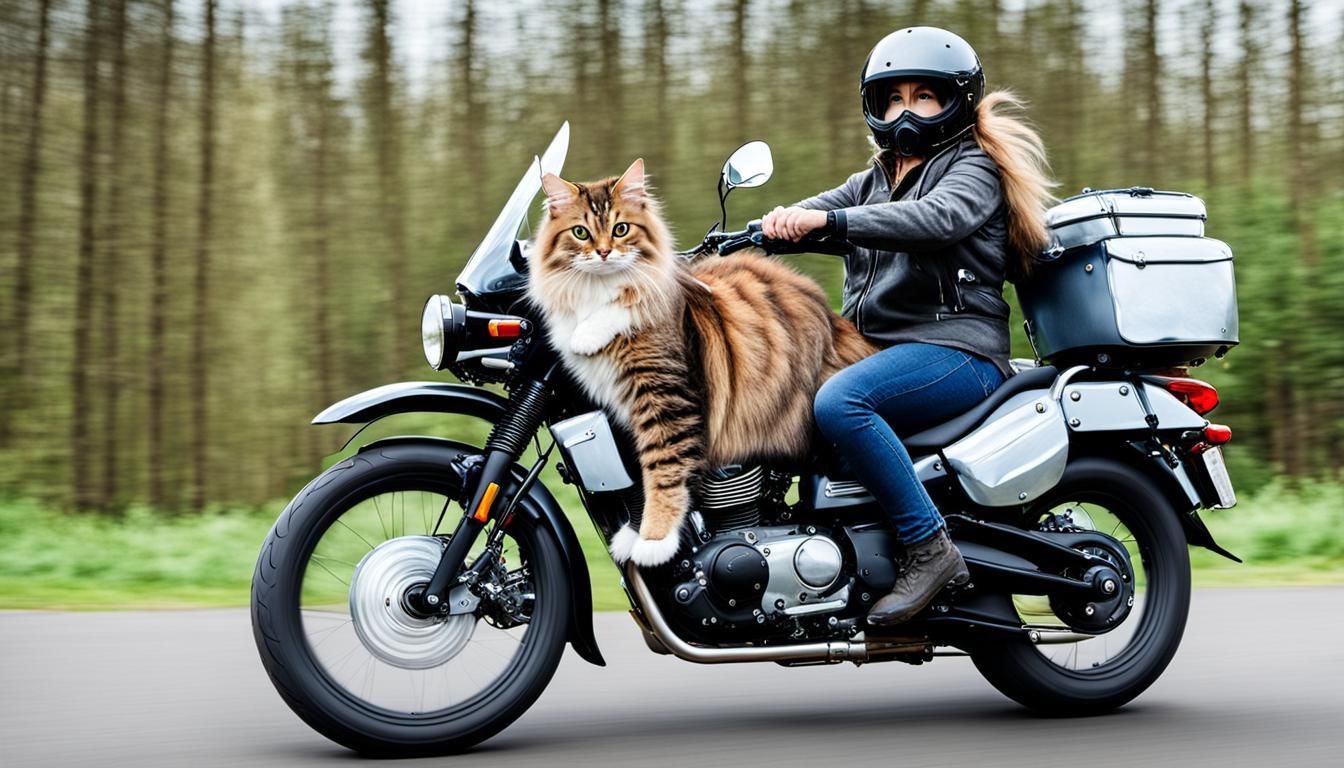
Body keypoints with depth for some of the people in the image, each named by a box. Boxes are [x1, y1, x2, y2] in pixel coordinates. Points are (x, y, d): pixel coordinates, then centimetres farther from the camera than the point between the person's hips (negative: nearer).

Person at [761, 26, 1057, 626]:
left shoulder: (974, 168, 2)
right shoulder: (873, 182, 25)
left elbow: (935, 217, -21)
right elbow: (821, 209, 4)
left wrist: (827, 220, -33)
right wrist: (781, 221, -21)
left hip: (955, 348, -8)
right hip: (882, 348, 9)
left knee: (837, 402, -32)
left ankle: (929, 547, -24)